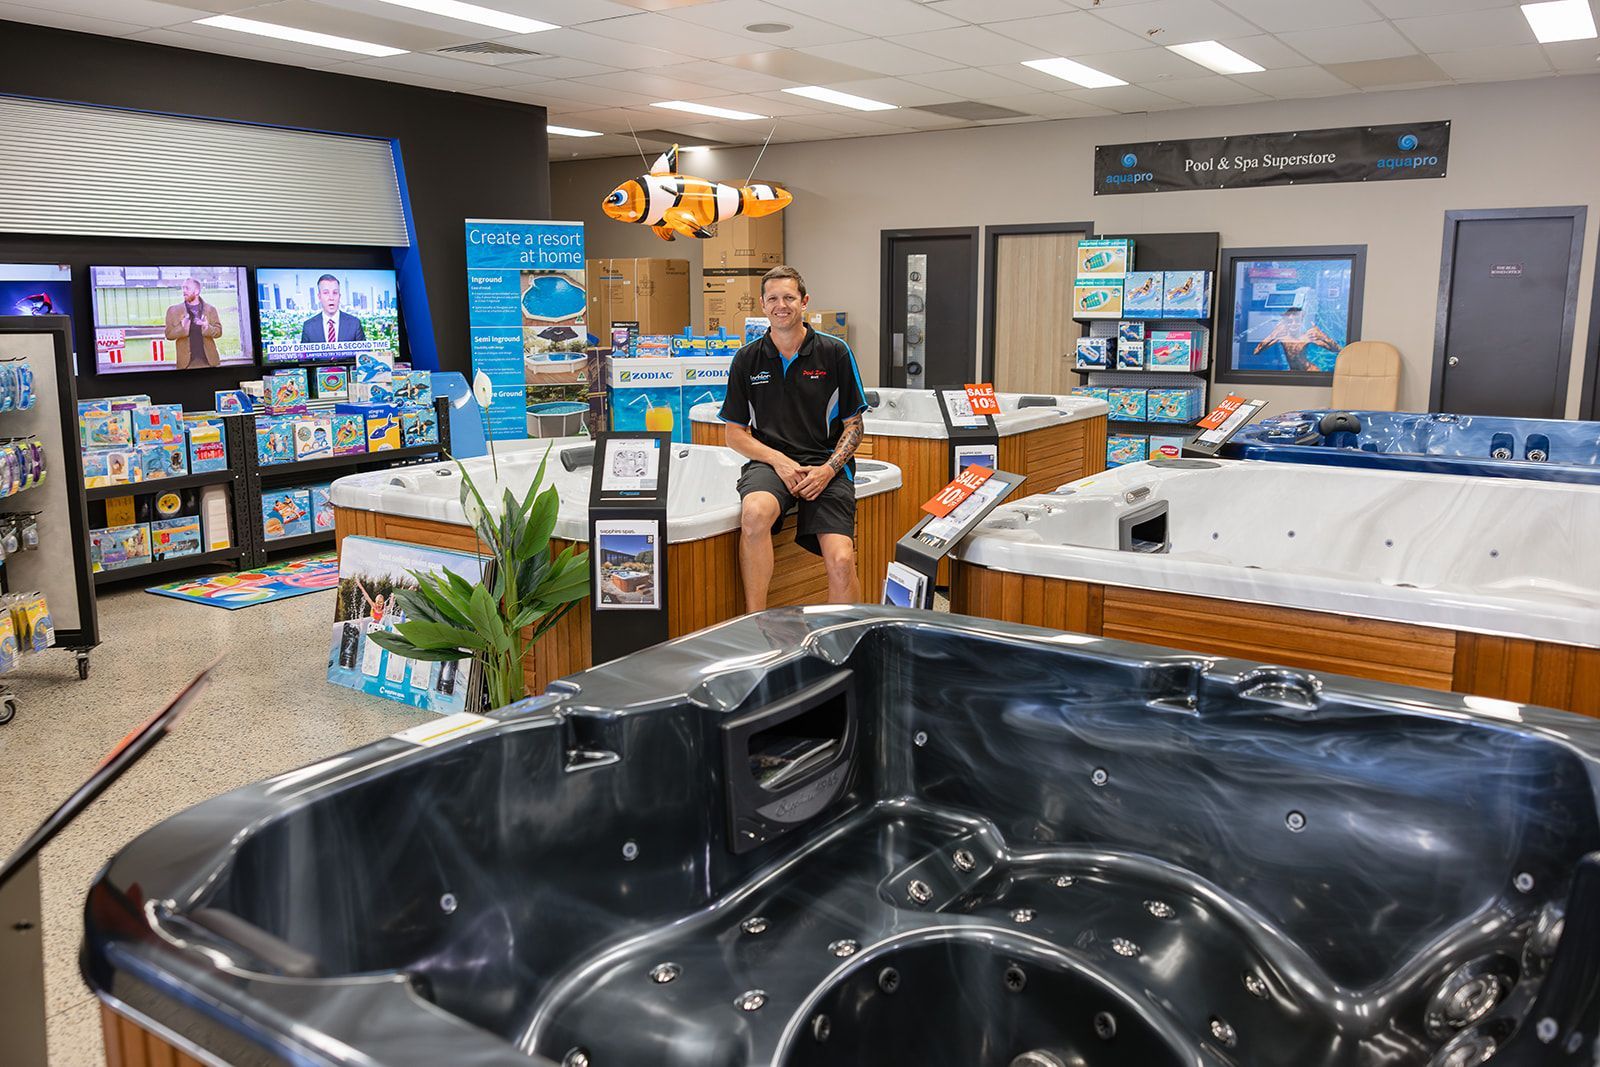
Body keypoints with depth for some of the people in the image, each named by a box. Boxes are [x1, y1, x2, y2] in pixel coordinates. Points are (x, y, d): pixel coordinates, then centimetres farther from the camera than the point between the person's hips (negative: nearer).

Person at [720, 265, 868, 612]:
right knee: (755, 513, -35)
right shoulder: (747, 359, 10)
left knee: (841, 562, -22)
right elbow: (735, 433, 11)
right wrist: (778, 460, -7)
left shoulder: (835, 353, 6)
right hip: (769, 461, 1)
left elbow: (853, 424, 9)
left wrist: (828, 470, -9)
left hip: (825, 464, 0)